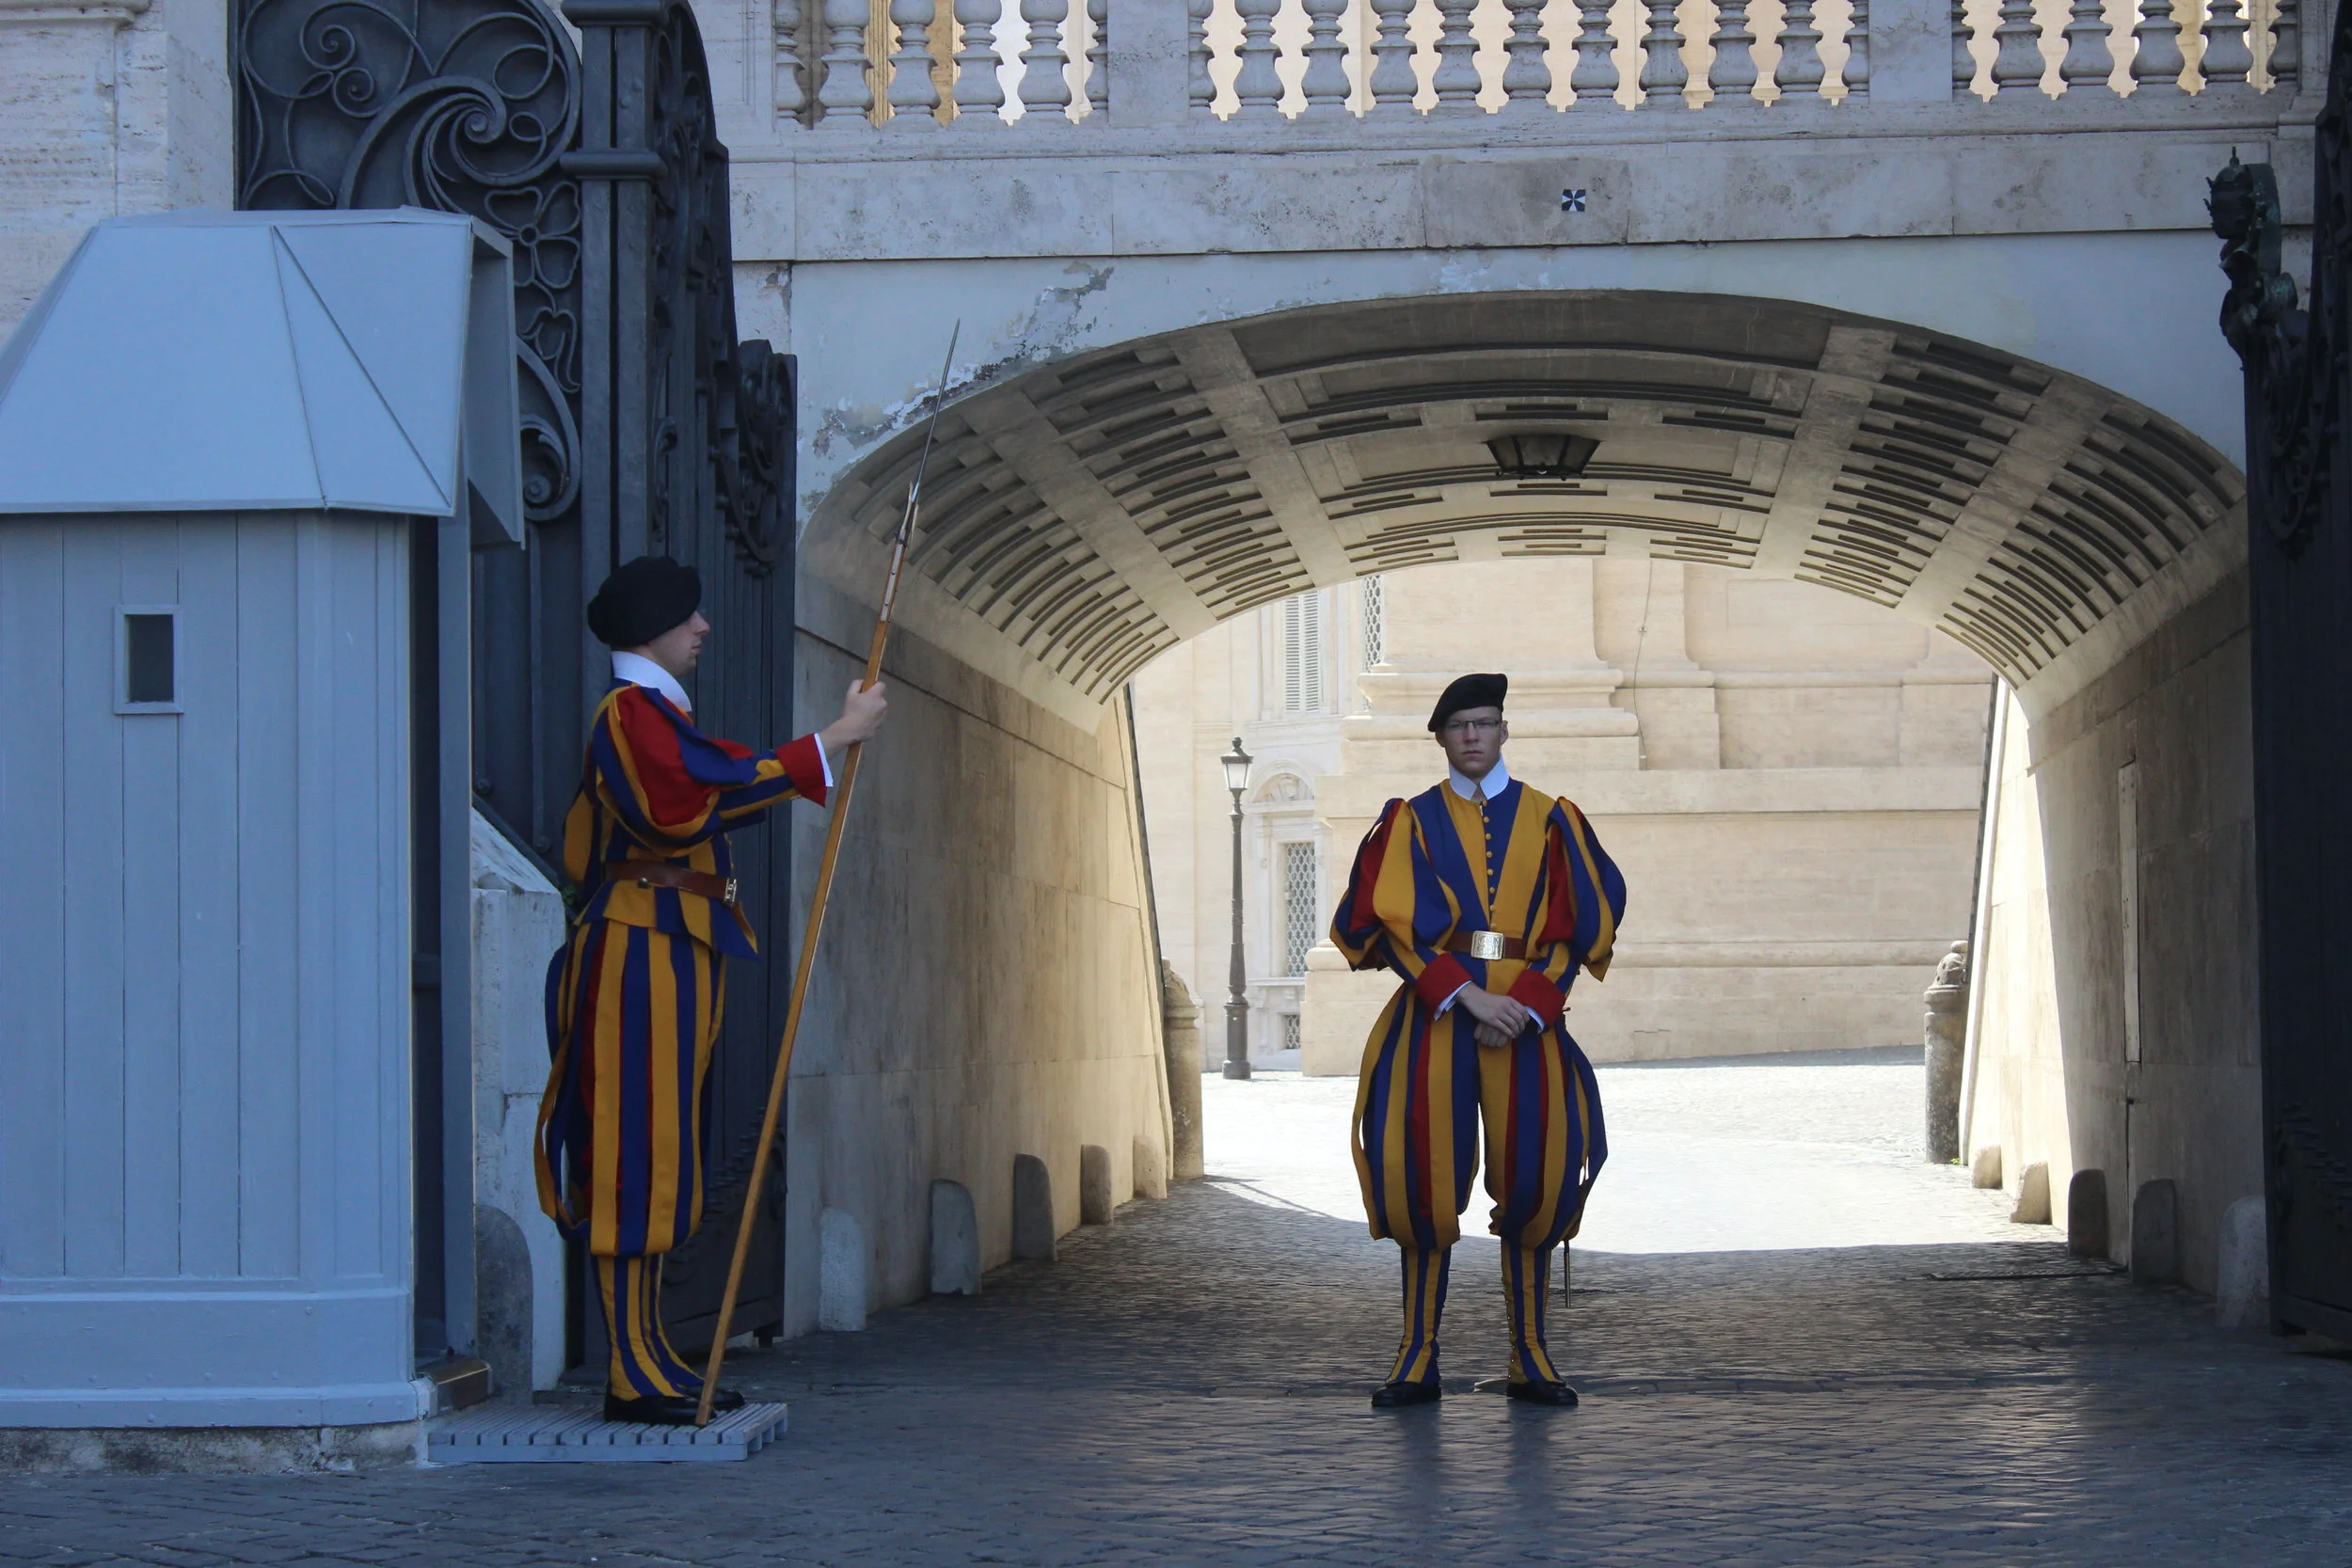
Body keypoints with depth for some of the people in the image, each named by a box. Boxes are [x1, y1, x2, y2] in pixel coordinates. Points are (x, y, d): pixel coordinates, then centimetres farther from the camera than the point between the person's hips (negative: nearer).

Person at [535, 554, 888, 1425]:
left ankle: (649, 1361, 13)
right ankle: (634, 1375, -10)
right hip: (643, 952, -10)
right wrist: (835, 737, -16)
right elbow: (721, 786, -22)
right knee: (639, 1152, -10)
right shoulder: (630, 713, -11)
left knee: (653, 1157, 10)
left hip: (672, 952, 10)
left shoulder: (656, 715, 21)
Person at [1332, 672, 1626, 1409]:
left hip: (1526, 1011, 0)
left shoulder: (1550, 820, 10)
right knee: (1424, 1179, -6)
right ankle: (1418, 1360, -2)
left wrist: (1525, 1005, -9)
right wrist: (1468, 995, -14)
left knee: (1533, 1180, -4)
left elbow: (1579, 927, 5)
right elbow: (1399, 923, -2)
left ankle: (1530, 1359, 4)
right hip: (1434, 1011, 0)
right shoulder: (1411, 821, 9)